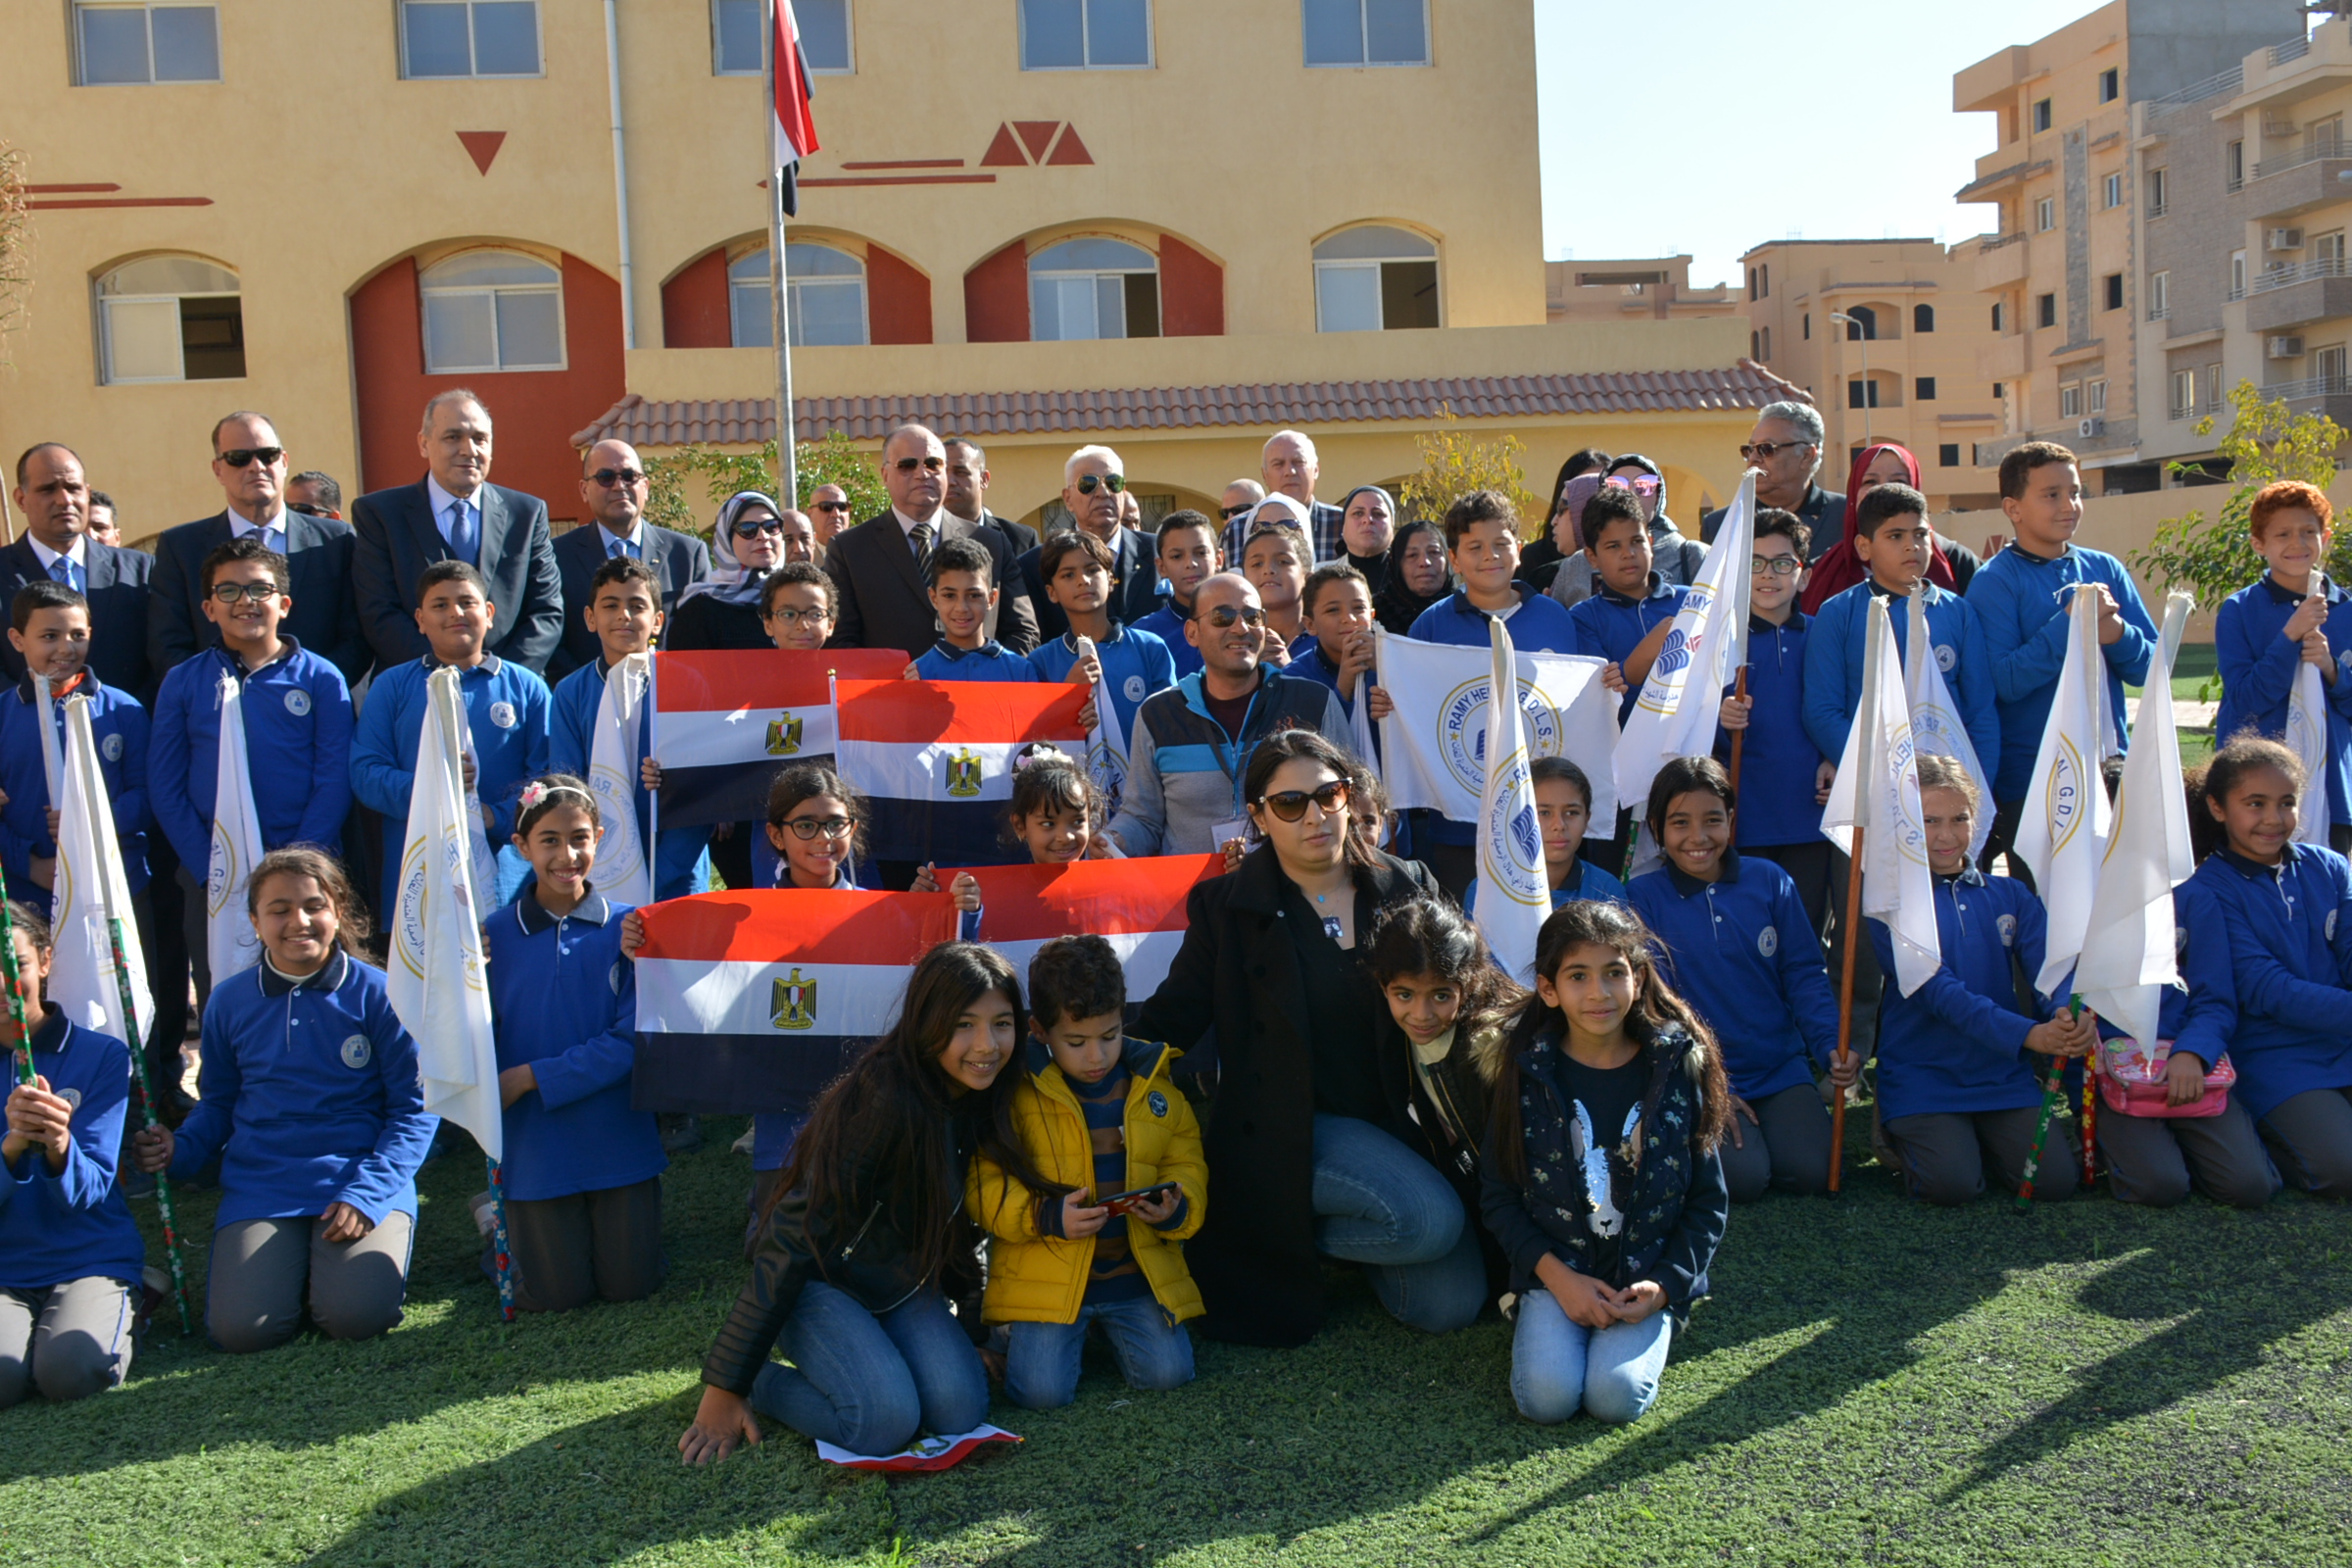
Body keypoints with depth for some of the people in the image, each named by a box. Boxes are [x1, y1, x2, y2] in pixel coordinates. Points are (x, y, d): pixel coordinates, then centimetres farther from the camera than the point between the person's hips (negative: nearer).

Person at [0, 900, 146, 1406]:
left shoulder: (102, 1055, -2)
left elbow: (91, 1190, -7)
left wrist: (58, 1146, -30)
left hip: (90, 1256, -1)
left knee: (70, 1374, -27)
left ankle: (122, 1309, 5)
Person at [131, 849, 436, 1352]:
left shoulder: (377, 994, -5)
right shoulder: (229, 1001, 5)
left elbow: (414, 1107, -4)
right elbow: (218, 1103, 15)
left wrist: (366, 1193, -15)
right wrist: (181, 1149, -7)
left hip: (367, 1179, -2)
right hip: (260, 1188, 2)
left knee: (355, 1316, -23)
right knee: (241, 1329, -17)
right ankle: (287, 1263, 16)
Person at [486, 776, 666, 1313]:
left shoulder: (628, 928, -7)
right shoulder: (495, 935, -5)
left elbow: (631, 1038, -11)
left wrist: (530, 1077, -16)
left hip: (619, 1141, 0)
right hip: (536, 1148, 0)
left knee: (630, 1285, 8)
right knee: (554, 1295, 8)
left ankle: (610, 1223, 38)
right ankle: (500, 1218, 36)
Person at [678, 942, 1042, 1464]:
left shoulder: (984, 1100, -6)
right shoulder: (882, 1100, -29)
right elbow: (798, 1232, -26)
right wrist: (726, 1384, -23)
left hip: (902, 1288, 7)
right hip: (821, 1282, -6)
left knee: (960, 1408, -18)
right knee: (885, 1419, -27)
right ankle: (760, 1382, 0)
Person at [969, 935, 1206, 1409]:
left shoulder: (1153, 1085, 4)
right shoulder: (1018, 1092, -7)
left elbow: (1186, 1163, 11)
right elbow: (983, 1183, -8)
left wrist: (1177, 1208, -11)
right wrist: (1046, 1216, -23)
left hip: (1138, 1271, 3)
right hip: (1046, 1277, -3)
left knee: (1166, 1372, -9)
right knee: (1042, 1392, -16)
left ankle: (1103, 1327, 22)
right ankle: (1015, 1334, 20)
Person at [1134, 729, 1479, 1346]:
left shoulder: (1407, 886, 6)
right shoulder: (1225, 907, -1)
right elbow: (1166, 1024, 0)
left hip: (1396, 1125, 5)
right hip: (1289, 1128, -4)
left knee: (1451, 1304, -8)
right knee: (1432, 1220, -27)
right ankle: (1282, 1242, -1)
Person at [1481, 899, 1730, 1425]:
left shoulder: (1680, 1067, -4)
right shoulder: (1526, 1073, -4)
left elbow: (1708, 1203, 3)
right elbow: (1500, 1197, 1)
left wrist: (1665, 1286, -9)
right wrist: (1557, 1277, -12)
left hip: (1648, 1277, 0)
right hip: (1557, 1270, 0)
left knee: (1617, 1396, -22)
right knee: (1547, 1396, -22)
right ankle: (1539, 1319, 8)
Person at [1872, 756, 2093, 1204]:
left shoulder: (2011, 895, 8)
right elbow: (1939, 990, -19)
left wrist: (2071, 1016, -30)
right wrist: (2027, 1033, -32)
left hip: (2003, 1073, 4)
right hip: (1923, 1076, -4)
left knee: (2057, 1178, -12)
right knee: (1952, 1184, -22)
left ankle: (1979, 1137, 16)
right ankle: (1907, 1137, 11)